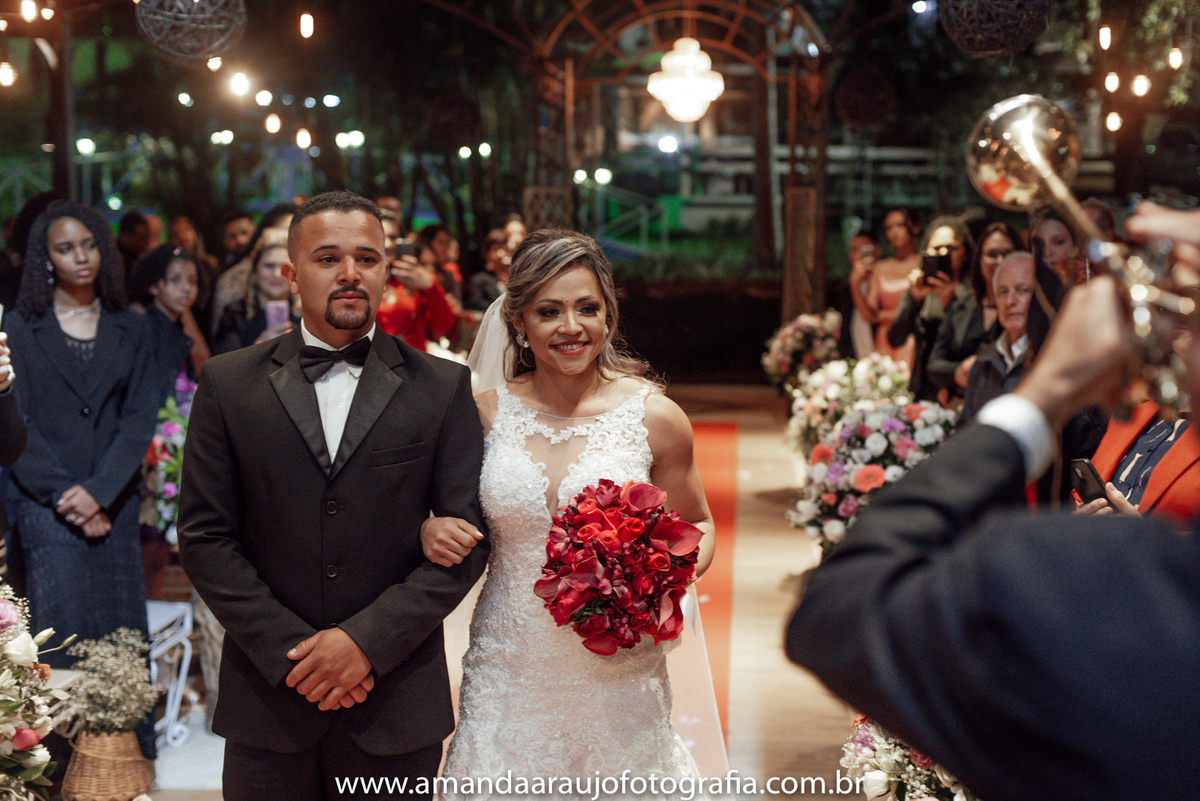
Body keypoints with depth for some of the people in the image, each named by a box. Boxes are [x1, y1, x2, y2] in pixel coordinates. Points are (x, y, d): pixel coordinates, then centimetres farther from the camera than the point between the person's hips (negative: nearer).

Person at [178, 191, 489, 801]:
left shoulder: (444, 388, 1)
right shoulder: (228, 384, 3)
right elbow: (205, 535, 0)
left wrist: (367, 640, -12)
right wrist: (289, 651, -9)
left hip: (398, 702, 0)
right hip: (267, 696, 1)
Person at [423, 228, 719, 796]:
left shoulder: (654, 417, -6)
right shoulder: (487, 412, -1)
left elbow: (696, 526, 7)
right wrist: (433, 531, -8)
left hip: (616, 679, -1)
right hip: (508, 675, 1)